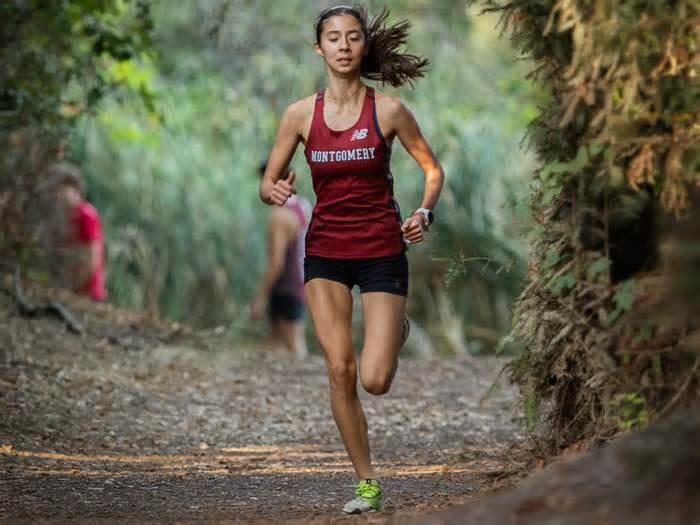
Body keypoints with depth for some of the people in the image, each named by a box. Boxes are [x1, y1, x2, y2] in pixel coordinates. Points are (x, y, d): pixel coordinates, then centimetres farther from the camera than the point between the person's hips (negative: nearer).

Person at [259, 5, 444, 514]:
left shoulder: (388, 110, -6)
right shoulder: (300, 115, -1)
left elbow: (433, 169, 7)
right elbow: (268, 184, 6)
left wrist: (425, 213, -11)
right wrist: (275, 191, -17)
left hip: (382, 251, -2)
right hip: (325, 252, 2)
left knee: (375, 380, -9)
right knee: (340, 370, -7)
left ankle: (397, 330, 28)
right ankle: (367, 484, 8)